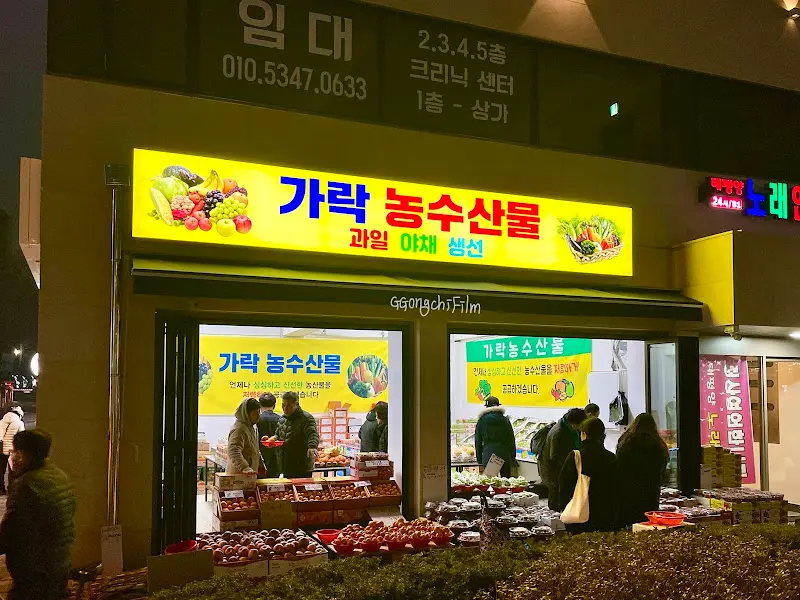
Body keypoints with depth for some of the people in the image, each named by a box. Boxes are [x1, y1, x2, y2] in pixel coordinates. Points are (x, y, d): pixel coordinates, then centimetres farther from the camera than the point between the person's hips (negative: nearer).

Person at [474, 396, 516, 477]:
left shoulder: (481, 421, 4)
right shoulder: (505, 420, 4)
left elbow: (478, 441, 6)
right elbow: (511, 439, 5)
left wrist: (479, 458, 12)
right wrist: (513, 456, 12)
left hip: (488, 453, -1)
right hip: (503, 452, 1)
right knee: (506, 477, 7)